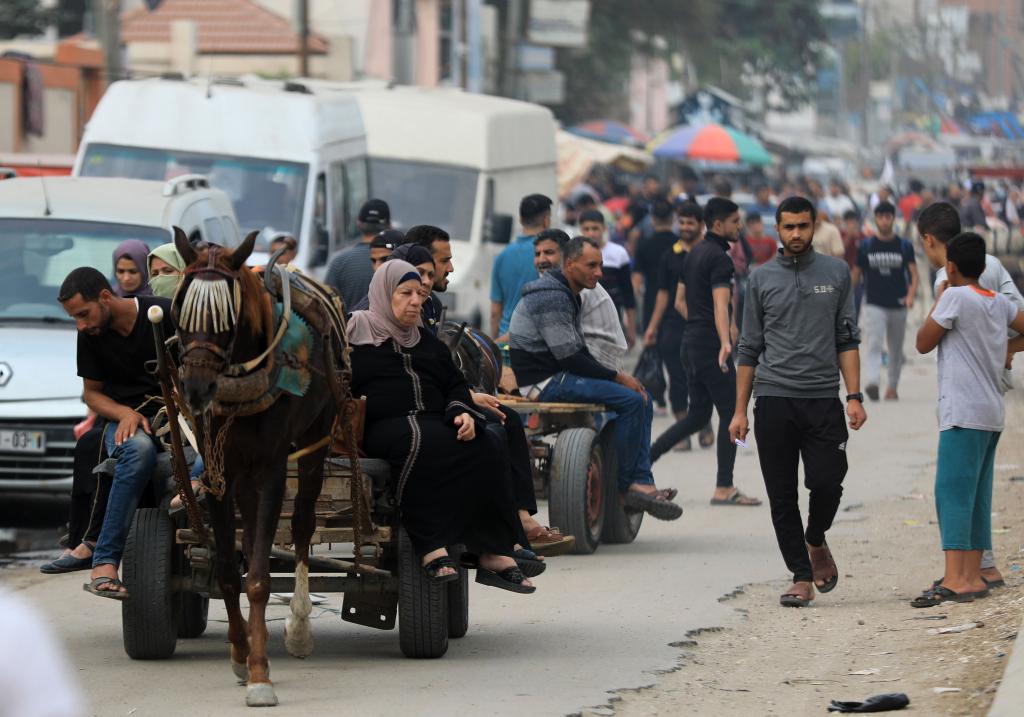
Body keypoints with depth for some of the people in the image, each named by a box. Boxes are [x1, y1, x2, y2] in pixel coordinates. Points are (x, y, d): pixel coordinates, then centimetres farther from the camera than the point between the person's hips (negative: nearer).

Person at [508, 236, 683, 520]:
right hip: (544, 382, -11)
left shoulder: (568, 295, 18)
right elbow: (568, 357, -21)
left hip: (557, 376, 11)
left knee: (641, 398, 4)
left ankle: (642, 482, -3)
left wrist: (615, 376, 5)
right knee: (630, 400, -20)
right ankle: (627, 486, -11)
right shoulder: (551, 297, -17)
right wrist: (617, 377, -14)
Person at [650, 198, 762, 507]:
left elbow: (680, 302, 22)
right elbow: (720, 305, -28)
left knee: (698, 414, 13)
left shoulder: (695, 254, 15)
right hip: (710, 344, -9)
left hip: (692, 341, 9)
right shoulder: (719, 258, -14)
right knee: (730, 413, -2)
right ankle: (724, 489, -1)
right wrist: (725, 343, -40)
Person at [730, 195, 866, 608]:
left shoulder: (836, 273, 8)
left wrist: (854, 396, -3)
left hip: (823, 401, -1)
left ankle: (816, 541, 19)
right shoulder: (762, 279, 9)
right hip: (774, 401, 1)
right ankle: (801, 577, 7)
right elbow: (750, 349, 11)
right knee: (782, 497, 0)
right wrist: (740, 411, 7)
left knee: (827, 482, -12)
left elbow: (847, 340, 7)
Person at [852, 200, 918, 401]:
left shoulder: (904, 246, 3)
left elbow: (913, 273, -1)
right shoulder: (866, 246, 3)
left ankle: (893, 386, 24)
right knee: (874, 345, -18)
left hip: (898, 305, 1)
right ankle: (872, 383, -32)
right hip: (874, 305, -1)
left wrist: (911, 296, -18)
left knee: (896, 349, 11)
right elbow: (856, 275, 10)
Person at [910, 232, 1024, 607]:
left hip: (963, 413, -8)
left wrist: (939, 299, 9)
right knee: (976, 496, 11)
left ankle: (954, 580, -22)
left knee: (952, 492, -13)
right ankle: (973, 577, 12)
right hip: (992, 413, 8)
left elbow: (923, 344, 0)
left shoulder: (956, 297, -9)